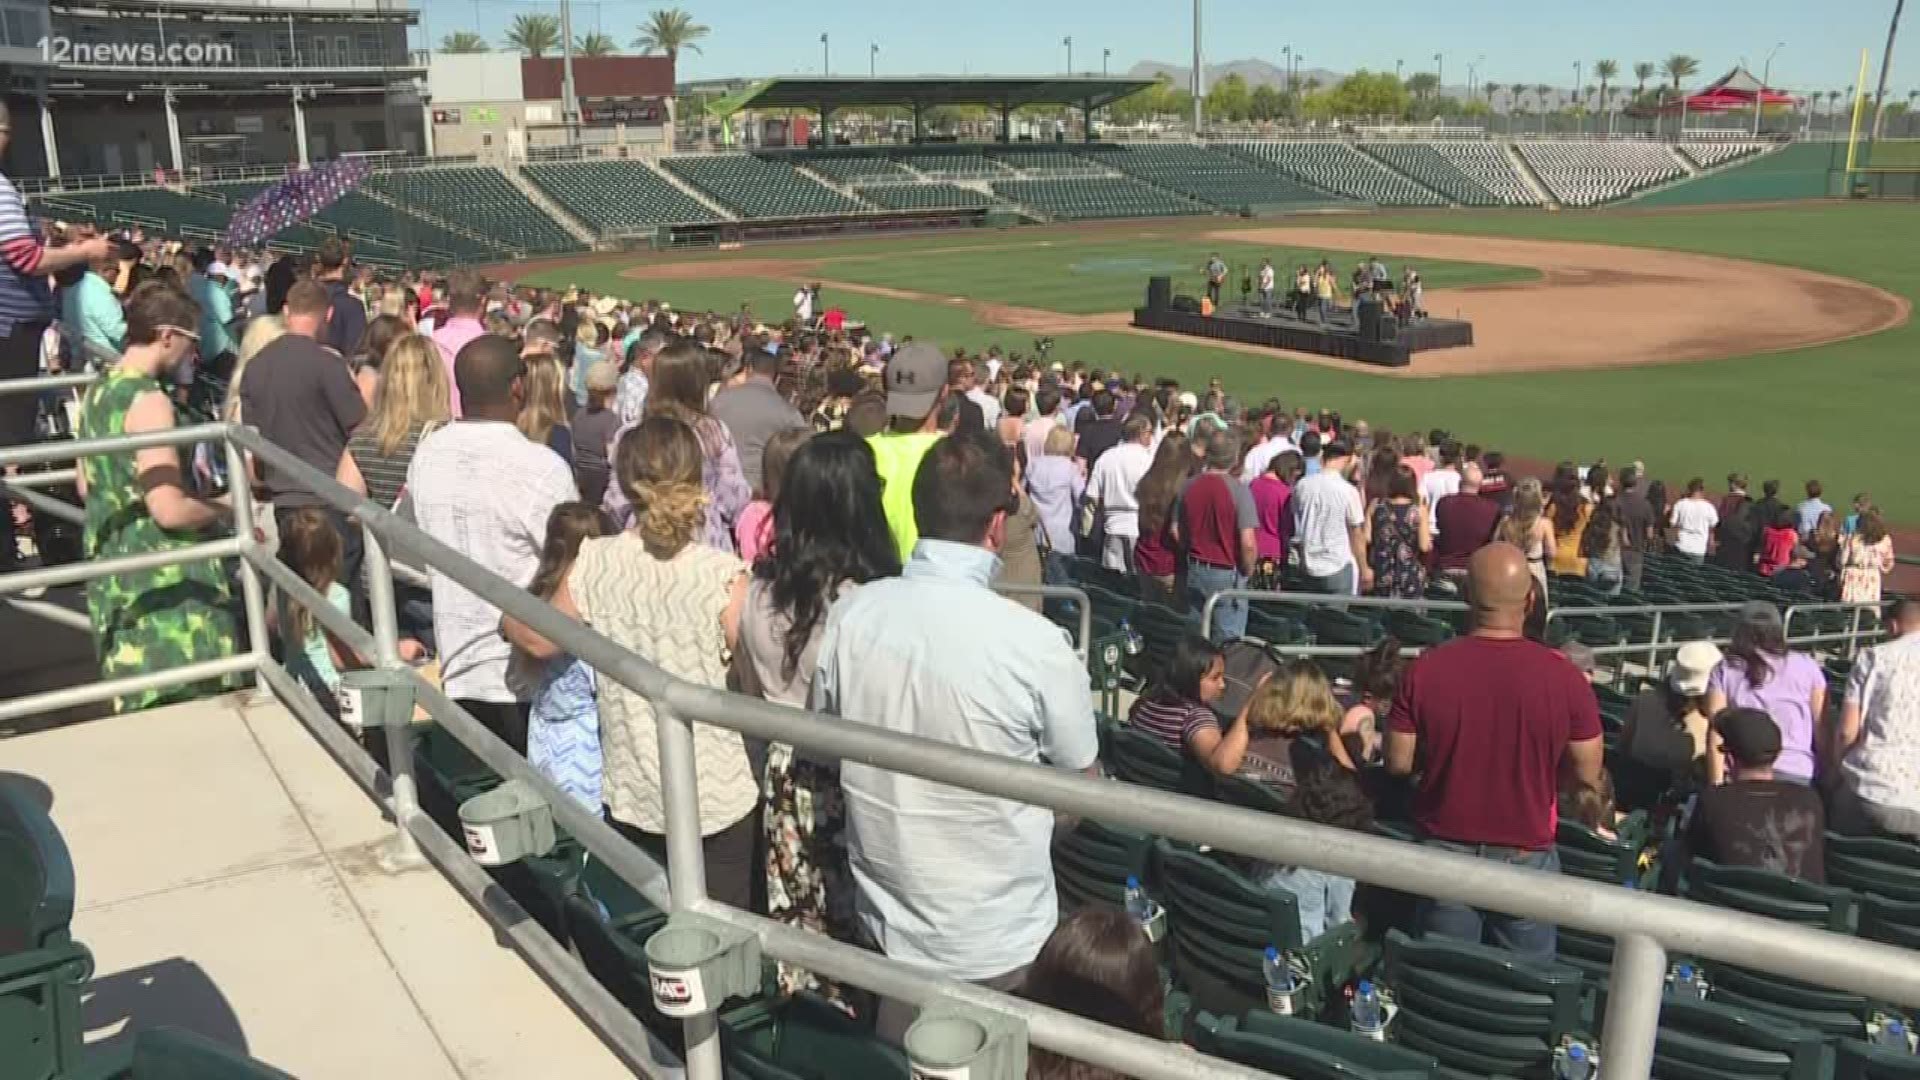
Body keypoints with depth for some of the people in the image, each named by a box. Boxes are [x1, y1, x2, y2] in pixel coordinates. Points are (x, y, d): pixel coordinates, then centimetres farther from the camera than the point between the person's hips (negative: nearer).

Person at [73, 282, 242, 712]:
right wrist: (223, 508, -7)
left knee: (143, 704, 17)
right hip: (163, 577, -9)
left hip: (113, 573, 9)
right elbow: (170, 511, -24)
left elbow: (87, 486, 22)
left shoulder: (97, 391, 9)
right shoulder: (148, 400, -18)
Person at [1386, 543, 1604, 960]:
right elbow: (1587, 774, -6)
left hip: (1445, 849, 1)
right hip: (1526, 855, -1)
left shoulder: (1425, 670, -14)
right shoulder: (1564, 678, -16)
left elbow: (1399, 763, -5)